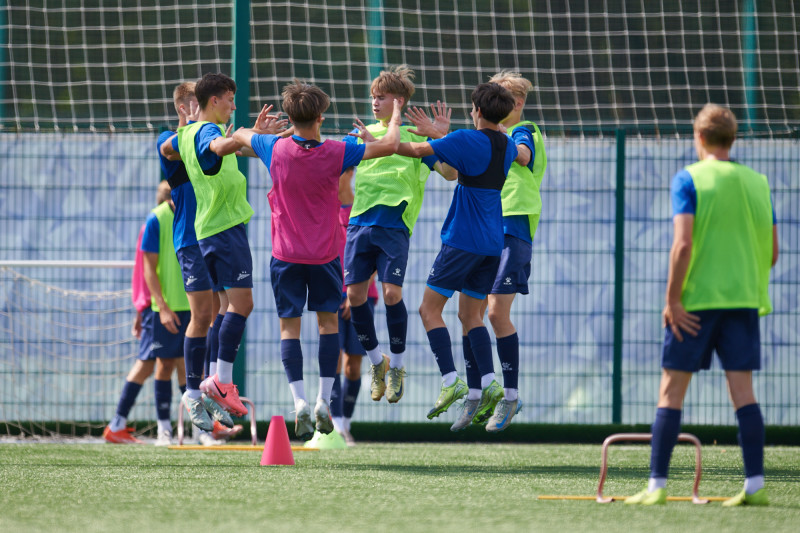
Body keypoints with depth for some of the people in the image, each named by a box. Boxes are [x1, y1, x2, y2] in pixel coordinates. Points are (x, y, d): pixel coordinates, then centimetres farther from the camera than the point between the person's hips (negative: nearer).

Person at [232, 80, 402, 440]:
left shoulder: (275, 149, -11)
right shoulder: (335, 153, -14)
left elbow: (239, 134, 9)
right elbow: (390, 145, -6)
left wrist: (265, 130, 29)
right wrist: (395, 114, 12)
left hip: (286, 254, 0)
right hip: (325, 254, 0)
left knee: (289, 327, 4)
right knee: (328, 321, 15)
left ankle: (300, 403, -12)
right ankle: (324, 403, 9)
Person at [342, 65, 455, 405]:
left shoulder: (415, 136, 6)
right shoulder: (361, 135, 17)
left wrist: (442, 137, -16)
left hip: (395, 226, -4)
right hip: (360, 223, 4)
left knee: (392, 293, -13)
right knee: (355, 294, -2)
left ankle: (397, 367, 4)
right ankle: (377, 362, 17)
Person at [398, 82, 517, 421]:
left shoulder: (467, 140, -12)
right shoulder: (507, 146, 10)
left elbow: (417, 150, -12)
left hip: (463, 239, -7)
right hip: (492, 243, 7)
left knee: (430, 309, -1)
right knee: (470, 314, 13)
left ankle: (451, 380, -14)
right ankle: (489, 383, -3)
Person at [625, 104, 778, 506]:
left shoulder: (689, 180, -4)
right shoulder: (757, 183, 9)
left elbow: (683, 244, -15)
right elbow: (772, 252, 10)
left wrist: (672, 299, -12)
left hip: (697, 298, -4)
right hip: (744, 299, 4)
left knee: (672, 390, 2)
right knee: (742, 389, 2)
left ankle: (657, 485, -1)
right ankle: (755, 485, -5)